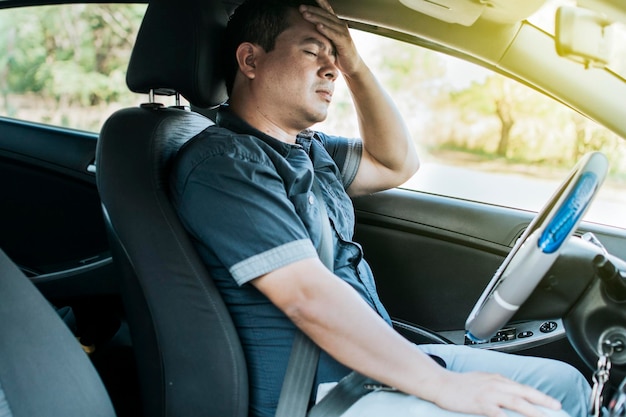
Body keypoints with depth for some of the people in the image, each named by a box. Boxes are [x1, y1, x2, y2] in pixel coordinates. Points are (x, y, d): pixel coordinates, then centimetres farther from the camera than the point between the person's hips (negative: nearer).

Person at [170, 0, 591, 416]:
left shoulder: (305, 147, 13)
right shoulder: (221, 162, -17)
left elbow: (397, 164, 18)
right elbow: (308, 297, -25)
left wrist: (355, 67, 6)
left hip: (377, 360, 9)